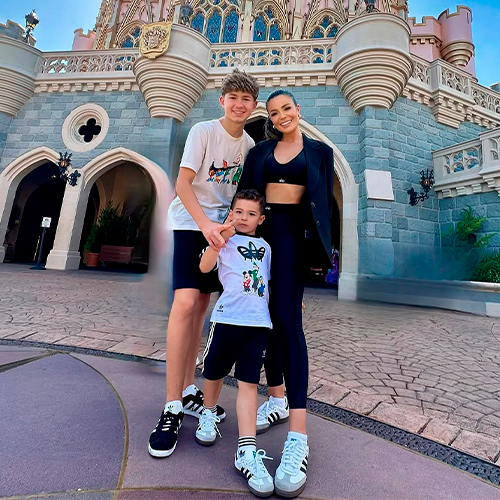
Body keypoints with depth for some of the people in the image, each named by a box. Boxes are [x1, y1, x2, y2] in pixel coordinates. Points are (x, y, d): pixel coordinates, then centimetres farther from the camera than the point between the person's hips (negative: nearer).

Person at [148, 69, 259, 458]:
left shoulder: (249, 144, 12)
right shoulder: (203, 131, -4)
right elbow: (182, 184, -13)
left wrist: (234, 223, -1)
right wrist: (205, 225, -27)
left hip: (221, 227, 5)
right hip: (191, 223, -5)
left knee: (201, 305, 6)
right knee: (185, 303, -19)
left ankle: (189, 392, 19)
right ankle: (172, 408, -7)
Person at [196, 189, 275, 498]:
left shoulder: (265, 247, 18)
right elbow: (205, 267, -10)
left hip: (258, 321, 2)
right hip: (227, 317, -2)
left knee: (249, 382, 1)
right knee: (215, 372, 15)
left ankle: (247, 451, 9)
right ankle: (210, 414, 44)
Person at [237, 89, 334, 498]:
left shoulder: (319, 151, 12)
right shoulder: (260, 151, 18)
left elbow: (325, 200, 7)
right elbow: (245, 191, 11)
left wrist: (316, 242, -4)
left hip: (292, 230, -3)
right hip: (261, 228, 4)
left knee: (287, 316, -17)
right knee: (267, 313, 5)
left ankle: (298, 437, -13)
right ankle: (278, 400, 22)